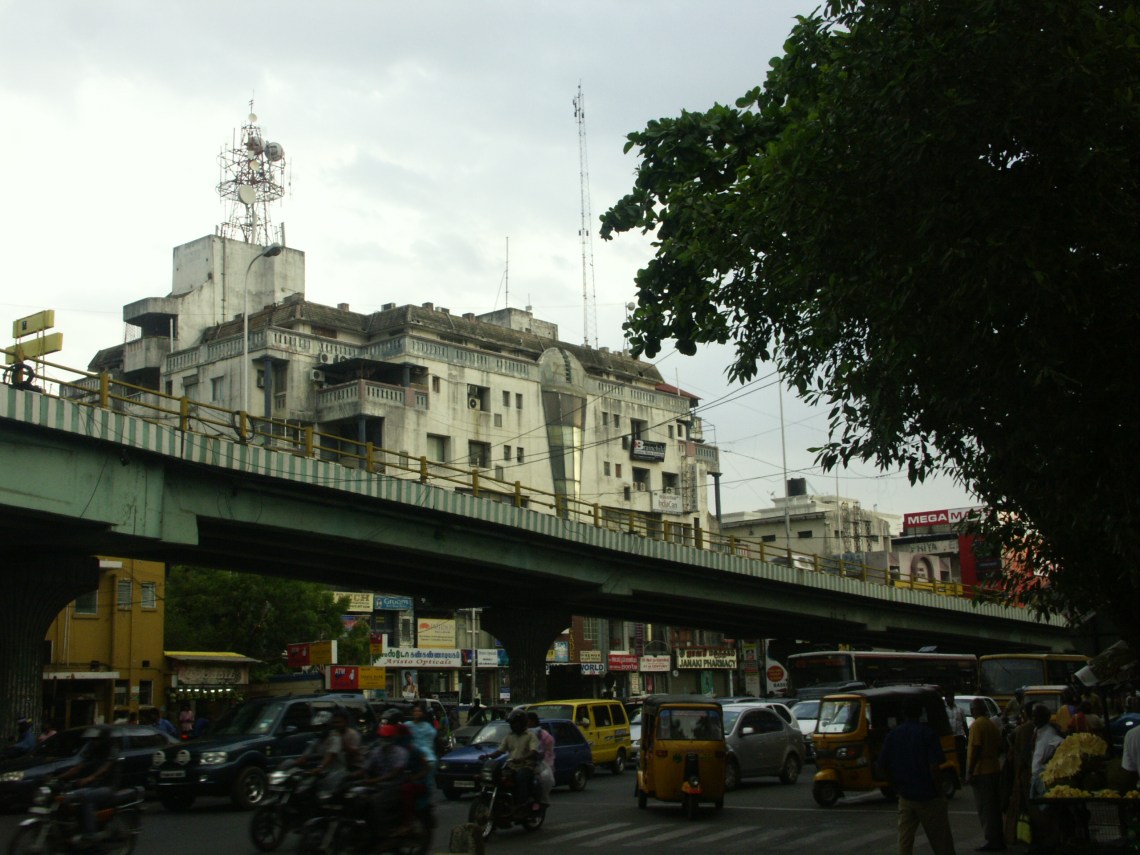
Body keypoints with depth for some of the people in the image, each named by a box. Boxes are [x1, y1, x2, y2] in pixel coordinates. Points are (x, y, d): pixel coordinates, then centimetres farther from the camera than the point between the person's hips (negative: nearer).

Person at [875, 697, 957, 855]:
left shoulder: (892, 735, 2)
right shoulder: (927, 734, -10)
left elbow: (882, 767, 3)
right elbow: (934, 766, -19)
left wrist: (896, 786, 11)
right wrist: (938, 790, -7)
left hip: (905, 797, 3)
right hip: (929, 797, -3)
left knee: (904, 841, 6)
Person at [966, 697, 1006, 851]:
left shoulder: (977, 725, -14)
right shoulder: (992, 724, 12)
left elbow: (976, 749, -19)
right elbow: (999, 748, 16)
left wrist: (969, 772, -17)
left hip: (981, 771, -9)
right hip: (995, 769, 9)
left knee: (984, 808, -4)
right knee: (995, 807, 14)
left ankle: (992, 841, -4)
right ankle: (999, 840, 19)